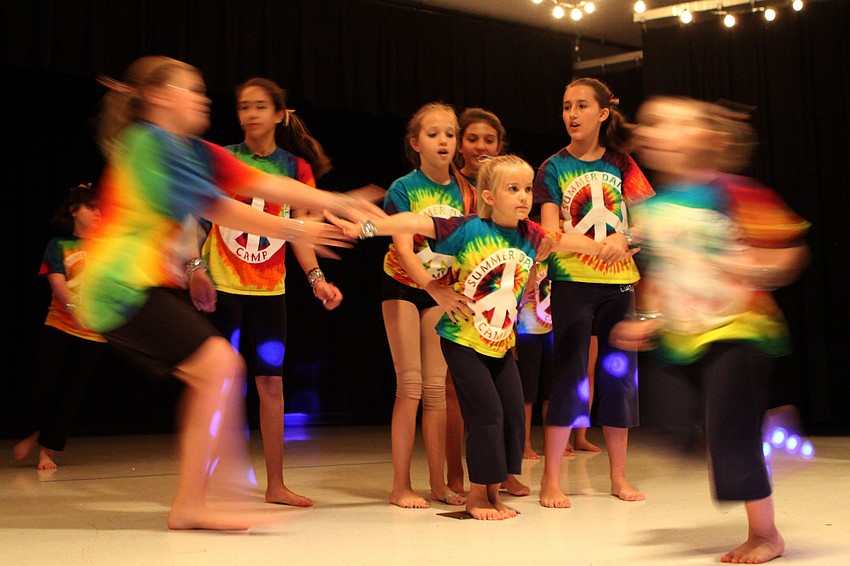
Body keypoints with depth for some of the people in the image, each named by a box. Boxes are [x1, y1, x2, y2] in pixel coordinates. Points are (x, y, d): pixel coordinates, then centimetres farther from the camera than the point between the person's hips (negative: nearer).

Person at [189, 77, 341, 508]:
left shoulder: (296, 167, 5)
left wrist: (316, 277, -11)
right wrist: (197, 268, -14)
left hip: (269, 288, 3)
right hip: (222, 285, -2)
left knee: (272, 381, 5)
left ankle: (275, 485, 15)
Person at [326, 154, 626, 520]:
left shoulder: (530, 235, -1)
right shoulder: (468, 229, -18)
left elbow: (569, 241, 16)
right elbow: (415, 223, -25)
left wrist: (603, 249, 17)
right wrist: (363, 228, -32)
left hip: (501, 343, 6)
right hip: (463, 340, -6)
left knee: (513, 413, 3)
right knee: (487, 413, -9)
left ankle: (493, 493, 19)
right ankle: (477, 495, 8)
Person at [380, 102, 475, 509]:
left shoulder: (464, 191, -3)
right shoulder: (403, 189, -15)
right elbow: (403, 249, -25)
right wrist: (433, 288, -39)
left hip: (441, 290, 4)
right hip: (402, 287, -4)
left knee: (437, 386, 4)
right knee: (410, 384, -7)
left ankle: (438, 483, 11)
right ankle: (401, 486, 0)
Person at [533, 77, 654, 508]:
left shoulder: (620, 163, 8)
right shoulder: (554, 167, 2)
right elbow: (550, 229, -7)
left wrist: (624, 237, -16)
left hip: (618, 281, 3)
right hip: (571, 281, -3)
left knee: (619, 374, 7)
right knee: (569, 375, -5)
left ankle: (619, 476, 18)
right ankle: (551, 479, 2)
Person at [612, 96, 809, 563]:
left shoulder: (732, 192, -13)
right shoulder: (651, 208, 7)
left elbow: (789, 249, -11)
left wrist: (757, 269, -29)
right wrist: (648, 321, 9)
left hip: (736, 332, -7)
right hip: (679, 341, 7)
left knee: (731, 433, -5)